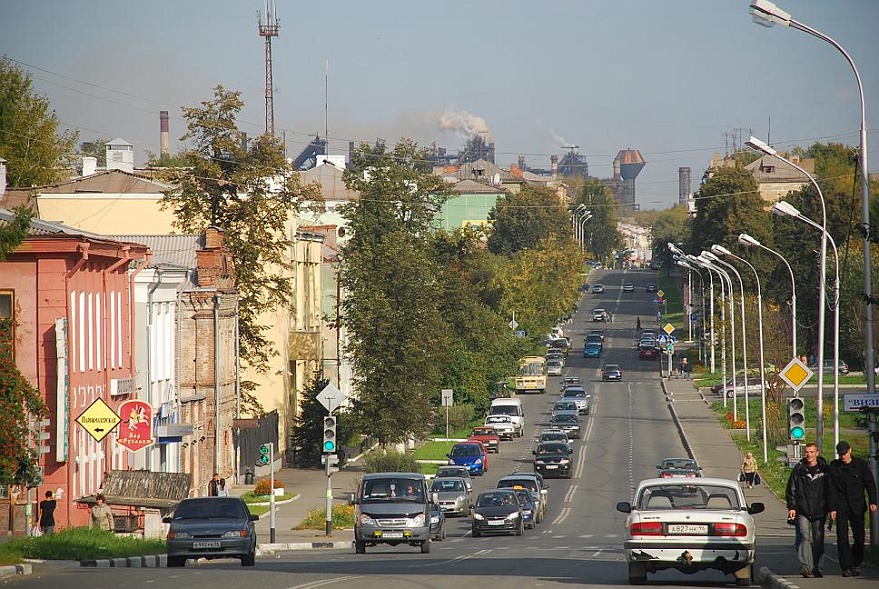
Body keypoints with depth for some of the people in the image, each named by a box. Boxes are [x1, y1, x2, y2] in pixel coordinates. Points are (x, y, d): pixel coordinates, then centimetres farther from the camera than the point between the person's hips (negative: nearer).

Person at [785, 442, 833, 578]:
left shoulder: (825, 470, 5)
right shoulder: (798, 470, 3)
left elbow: (830, 490, 8)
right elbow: (791, 490, 6)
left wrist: (831, 508, 2)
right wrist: (791, 507, -2)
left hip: (819, 511, 2)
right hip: (802, 511, -1)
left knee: (818, 540, 6)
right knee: (804, 537, -15)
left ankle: (816, 568, 14)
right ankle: (805, 566, -24)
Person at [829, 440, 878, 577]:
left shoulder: (861, 464, 2)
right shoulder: (834, 466, 1)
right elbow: (831, 488, 1)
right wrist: (832, 508, -4)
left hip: (857, 506, 1)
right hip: (841, 507, -1)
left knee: (859, 537, 1)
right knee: (842, 537, -8)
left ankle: (856, 564, 20)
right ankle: (846, 567, -4)